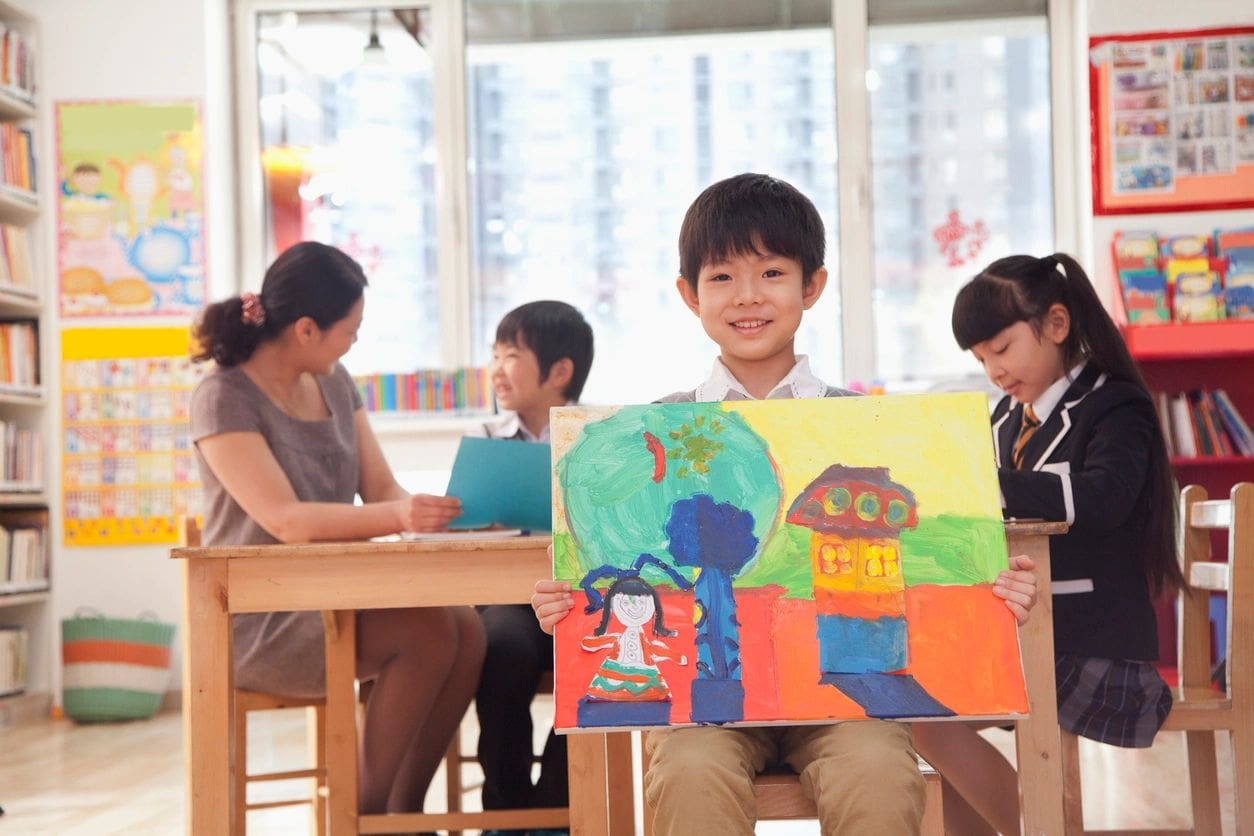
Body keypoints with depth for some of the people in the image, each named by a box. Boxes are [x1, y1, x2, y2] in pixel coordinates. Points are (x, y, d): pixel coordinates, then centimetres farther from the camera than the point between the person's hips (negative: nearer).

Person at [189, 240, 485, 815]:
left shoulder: (335, 383, 8)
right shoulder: (224, 399, -14)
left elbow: (382, 491, 5)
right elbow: (287, 520, -25)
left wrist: (438, 510, -18)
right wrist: (399, 518, -38)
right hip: (256, 621, -7)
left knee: (465, 627, -18)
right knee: (426, 632, -26)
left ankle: (405, 811, -6)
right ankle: (366, 814, -13)